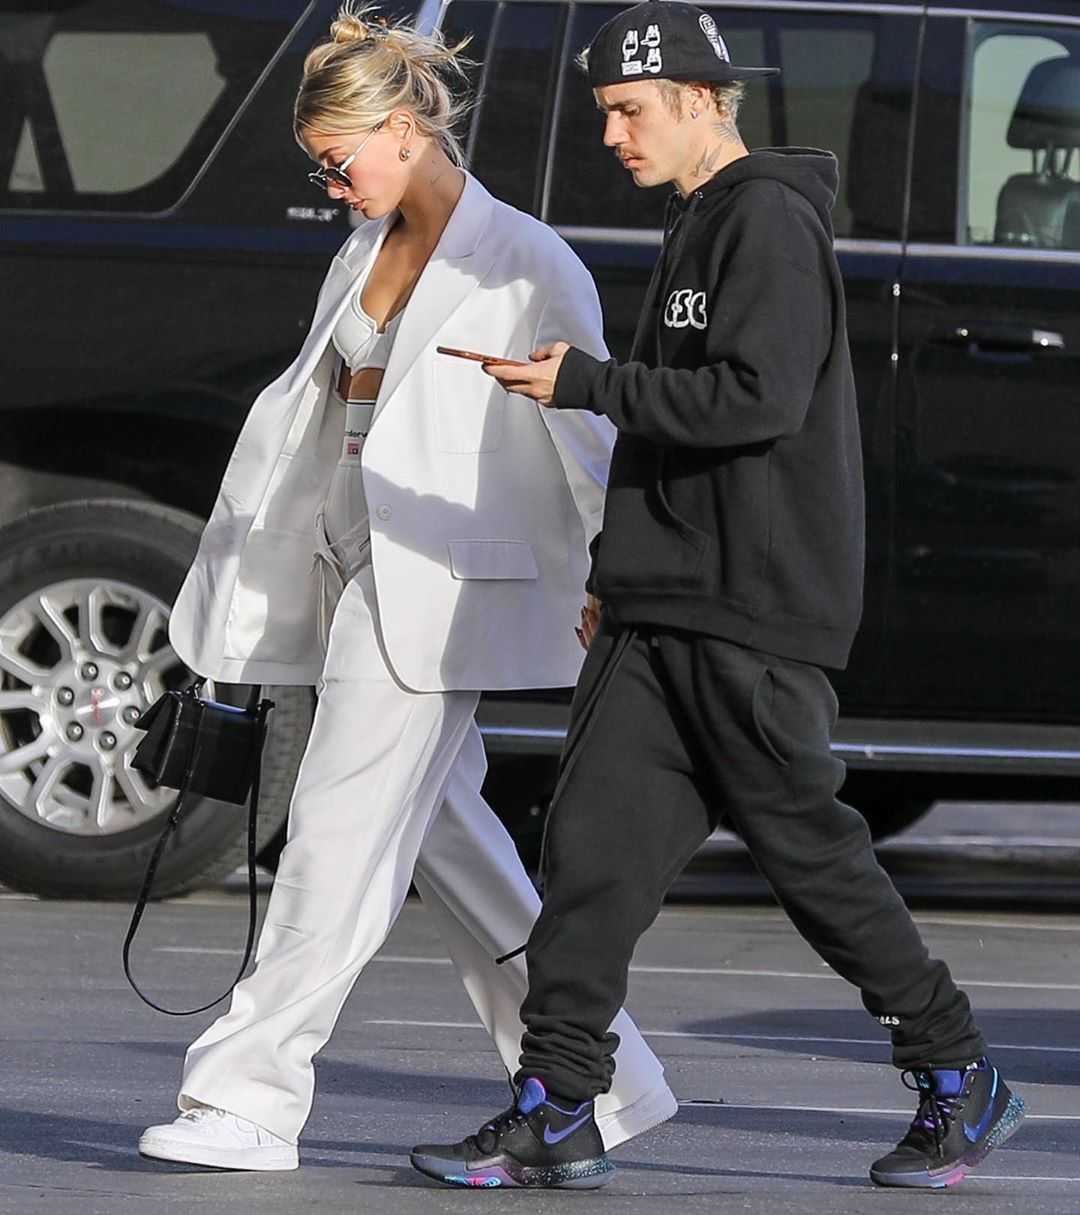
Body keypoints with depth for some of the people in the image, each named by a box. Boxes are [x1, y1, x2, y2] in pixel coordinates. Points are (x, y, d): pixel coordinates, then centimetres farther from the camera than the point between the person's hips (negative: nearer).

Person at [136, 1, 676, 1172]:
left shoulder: (523, 265, -9)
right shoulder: (365, 258, 16)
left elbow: (589, 438, -8)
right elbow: (301, 408, 23)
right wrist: (240, 568, 23)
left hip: (441, 588, -8)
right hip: (360, 577, 8)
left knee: (343, 829, -9)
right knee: (446, 837, 9)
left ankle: (249, 1096, -7)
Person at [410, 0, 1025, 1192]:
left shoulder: (769, 220, -10)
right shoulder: (696, 225, 20)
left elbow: (761, 398, -22)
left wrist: (590, 384, -19)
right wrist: (620, 568, 23)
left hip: (755, 615, -9)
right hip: (661, 610, 9)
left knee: (808, 849, -1)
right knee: (591, 842, -1)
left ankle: (960, 1082, 13)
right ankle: (556, 1115, -3)